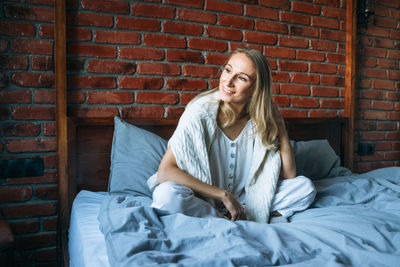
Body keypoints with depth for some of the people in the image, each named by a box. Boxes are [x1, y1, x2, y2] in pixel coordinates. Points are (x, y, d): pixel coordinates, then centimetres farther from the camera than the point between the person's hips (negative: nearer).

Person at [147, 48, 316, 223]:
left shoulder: (264, 117, -8)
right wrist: (224, 195, -24)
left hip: (247, 198, 2)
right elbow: (164, 172, -26)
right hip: (204, 199, -2)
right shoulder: (201, 112, -21)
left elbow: (289, 175, -4)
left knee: (305, 186, -8)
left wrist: (281, 129, -13)